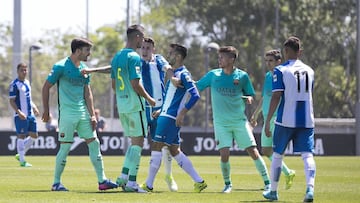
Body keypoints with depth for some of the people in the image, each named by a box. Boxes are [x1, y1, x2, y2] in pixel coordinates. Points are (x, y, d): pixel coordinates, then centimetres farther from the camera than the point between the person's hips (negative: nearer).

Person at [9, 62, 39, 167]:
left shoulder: (27, 82, 15)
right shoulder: (14, 84, -10)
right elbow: (11, 100, -14)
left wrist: (34, 107, 13)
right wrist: (19, 112, -24)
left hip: (30, 114, 8)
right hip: (21, 116, -8)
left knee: (34, 136, 9)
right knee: (21, 137, -4)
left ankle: (20, 155, 21)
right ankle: (22, 161, 1)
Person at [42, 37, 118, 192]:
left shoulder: (84, 68, 12)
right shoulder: (61, 67, -9)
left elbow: (87, 93, 14)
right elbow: (46, 87, -4)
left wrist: (92, 115, 7)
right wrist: (46, 111, -5)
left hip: (83, 113, 7)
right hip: (67, 114, -7)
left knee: (94, 143, 3)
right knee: (65, 147, -4)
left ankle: (102, 180, 6)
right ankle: (56, 183, 7)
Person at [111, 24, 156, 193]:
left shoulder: (116, 57, 13)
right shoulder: (134, 57, -14)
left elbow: (113, 84, 17)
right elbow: (135, 84, -19)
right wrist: (150, 99, -7)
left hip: (121, 105, 8)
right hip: (135, 105, -8)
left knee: (134, 141, 16)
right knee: (138, 142, -3)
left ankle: (123, 176, 9)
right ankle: (131, 182, -6)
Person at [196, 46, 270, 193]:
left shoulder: (242, 76, -1)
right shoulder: (213, 75, 1)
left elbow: (250, 95, 10)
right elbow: (196, 87, 7)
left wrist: (248, 98, -12)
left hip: (239, 120, 0)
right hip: (221, 123, 0)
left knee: (253, 152, -4)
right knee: (224, 154, -11)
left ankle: (267, 182, 9)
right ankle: (227, 184, 11)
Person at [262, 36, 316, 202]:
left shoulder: (281, 71, -6)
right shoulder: (309, 71, 10)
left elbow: (276, 97, -12)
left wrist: (268, 121, -10)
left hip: (286, 119, -3)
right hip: (306, 120, 3)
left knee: (277, 155, 13)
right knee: (307, 155, -3)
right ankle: (310, 189, -25)